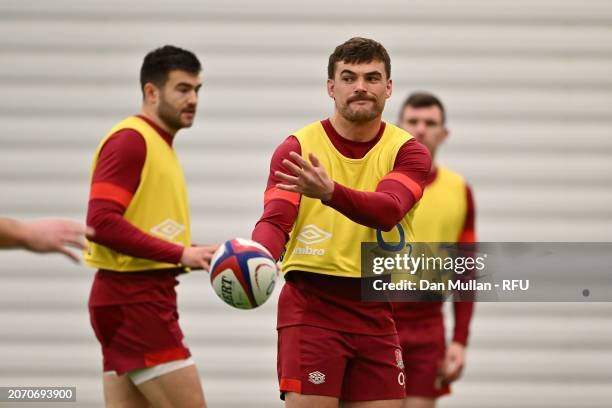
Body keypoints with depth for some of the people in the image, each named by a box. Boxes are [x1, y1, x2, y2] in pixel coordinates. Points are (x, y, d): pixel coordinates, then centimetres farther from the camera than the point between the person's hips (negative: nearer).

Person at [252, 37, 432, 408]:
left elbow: (388, 211, -20)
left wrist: (329, 192, -40)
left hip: (376, 312, 3)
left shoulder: (407, 151, 0)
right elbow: (276, 219, -13)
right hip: (311, 308, -2)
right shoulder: (298, 148, -1)